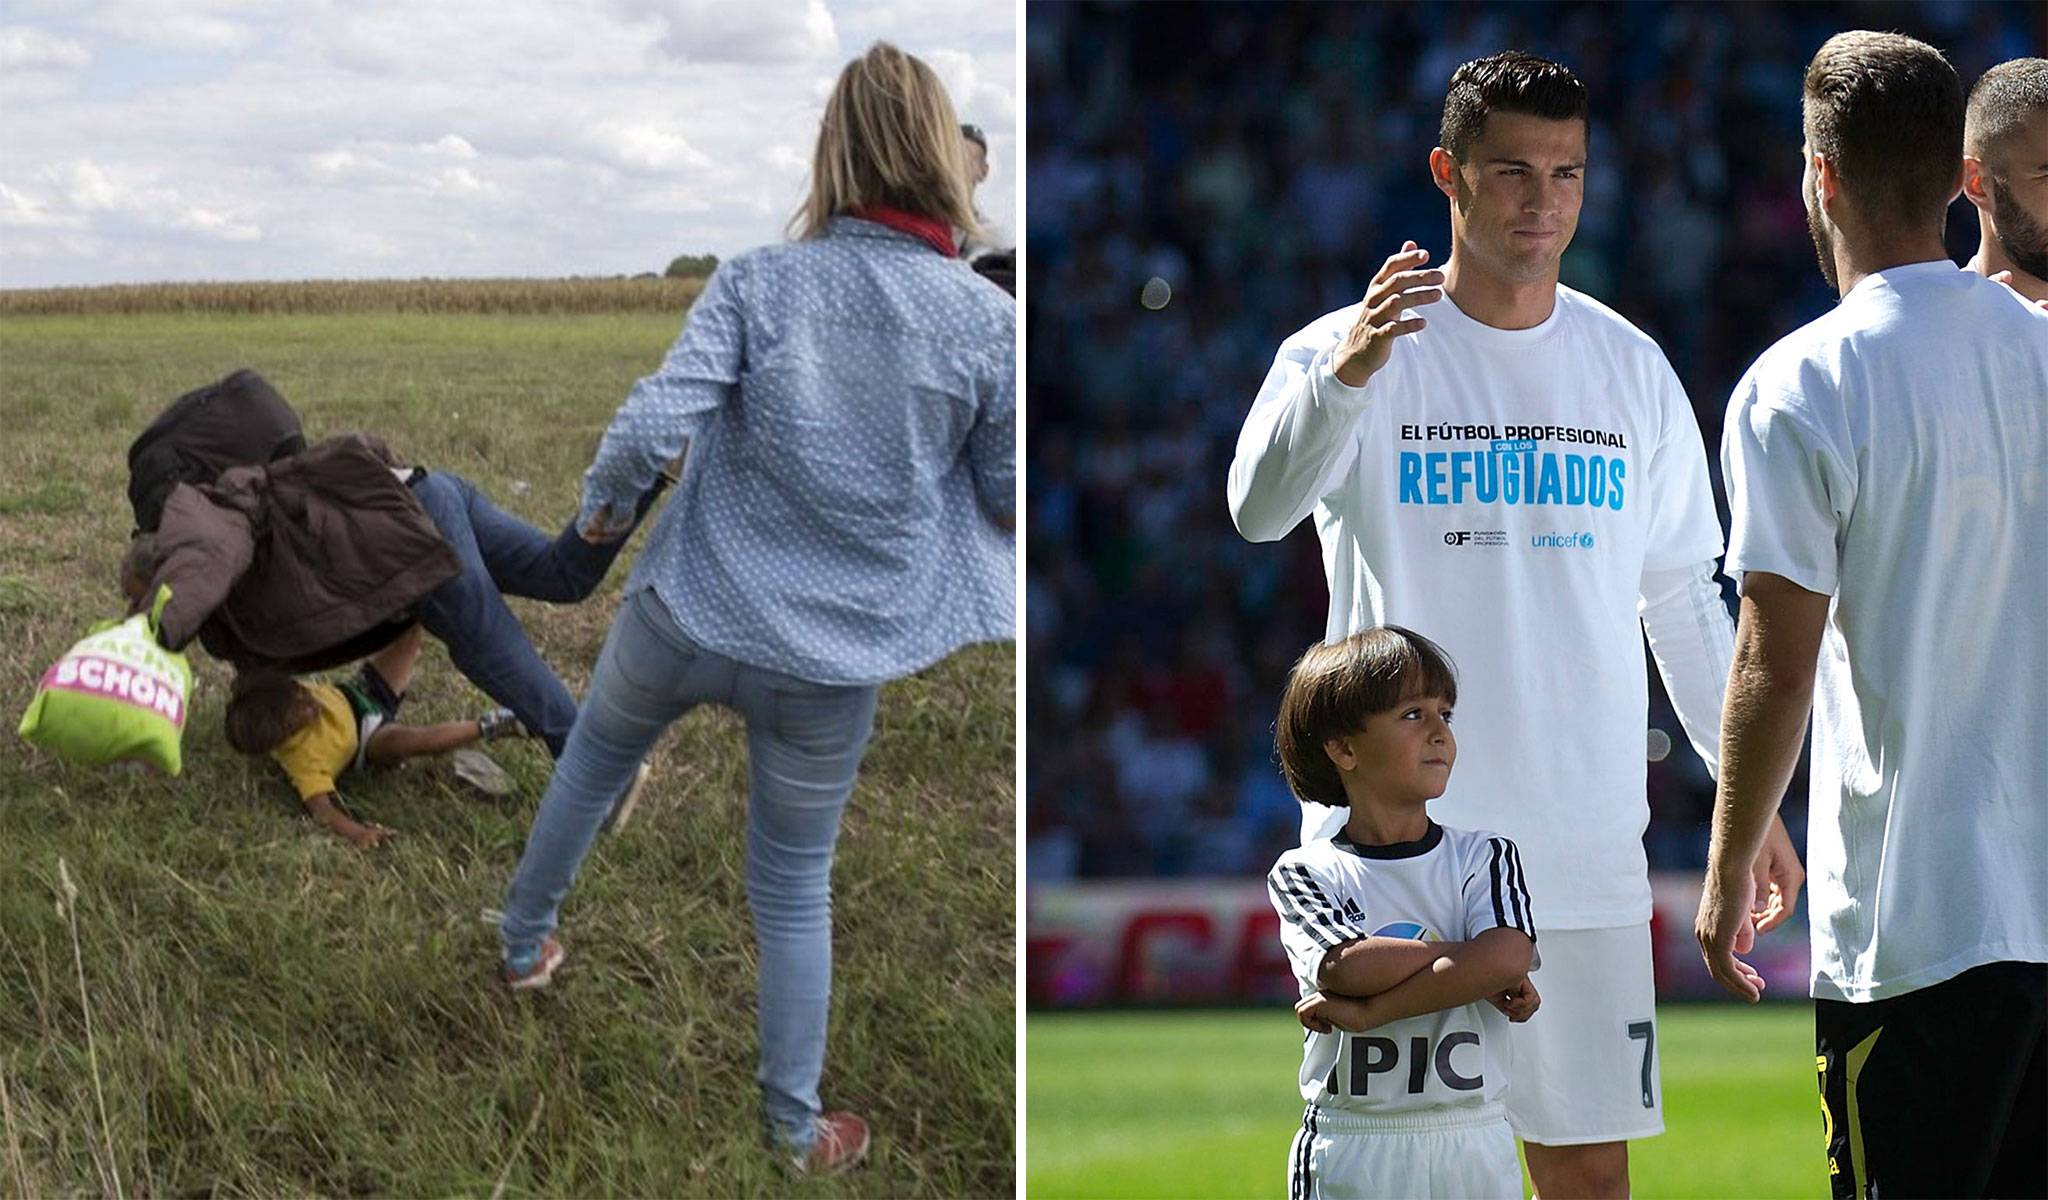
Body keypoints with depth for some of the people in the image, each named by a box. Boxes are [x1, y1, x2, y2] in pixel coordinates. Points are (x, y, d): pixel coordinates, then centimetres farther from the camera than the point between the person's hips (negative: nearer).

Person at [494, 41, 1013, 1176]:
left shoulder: (756, 282, -13)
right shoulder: (988, 321, -14)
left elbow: (654, 420, -20)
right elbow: (1011, 500, -5)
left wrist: (600, 501, 1)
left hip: (685, 614, 1)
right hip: (832, 667, -1)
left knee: (590, 763, 31)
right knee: (793, 886, 17)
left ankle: (525, 944, 50)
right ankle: (795, 1125, 26)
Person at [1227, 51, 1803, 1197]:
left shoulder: (1633, 369, 9)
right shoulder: (1348, 351, -2)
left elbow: (1683, 596, 17)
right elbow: (1258, 507, -22)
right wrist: (1347, 370, -40)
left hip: (1584, 846, 3)